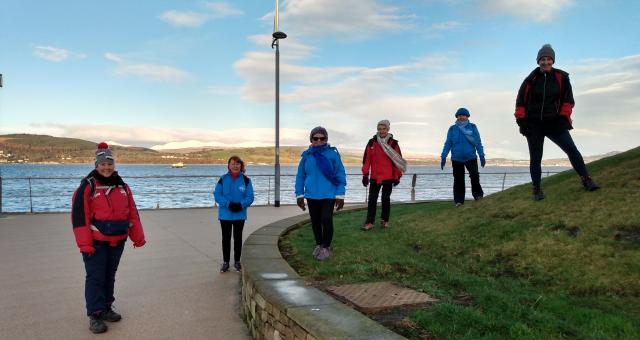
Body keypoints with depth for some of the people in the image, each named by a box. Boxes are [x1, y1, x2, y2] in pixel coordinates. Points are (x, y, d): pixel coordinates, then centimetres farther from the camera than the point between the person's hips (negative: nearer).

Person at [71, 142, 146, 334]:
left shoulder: (122, 186, 7)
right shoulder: (87, 186, -9)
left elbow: (132, 213, 10)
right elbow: (79, 215, -13)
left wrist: (138, 237, 7)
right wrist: (84, 243, -17)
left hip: (117, 241, 5)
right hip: (95, 241, -5)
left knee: (109, 276, 16)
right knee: (95, 277, -1)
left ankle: (106, 308, 29)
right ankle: (95, 315, 7)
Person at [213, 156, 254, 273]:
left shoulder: (245, 180, -4)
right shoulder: (223, 179, -3)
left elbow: (250, 197, -5)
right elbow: (217, 195, -6)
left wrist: (241, 204, -23)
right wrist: (228, 204, -20)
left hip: (240, 214, 0)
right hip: (225, 214, 0)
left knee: (238, 238, 9)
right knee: (226, 238, 8)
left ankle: (237, 261, 23)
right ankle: (225, 262, 19)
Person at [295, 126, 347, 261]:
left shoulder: (333, 154, -7)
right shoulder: (306, 155, 0)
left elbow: (340, 175, -5)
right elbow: (300, 176, 6)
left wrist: (340, 194, -8)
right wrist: (299, 194, 4)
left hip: (328, 195, -3)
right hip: (311, 195, 3)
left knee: (326, 220, -7)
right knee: (315, 221, 14)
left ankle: (326, 247, 12)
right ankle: (319, 245, 33)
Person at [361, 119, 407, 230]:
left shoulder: (393, 143, -2)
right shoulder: (372, 142, 2)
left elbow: (398, 160, 0)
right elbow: (366, 159, 3)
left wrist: (397, 176, -1)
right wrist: (365, 174, 0)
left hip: (388, 177, -1)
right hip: (374, 177, 1)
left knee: (386, 199, 10)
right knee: (372, 199, 1)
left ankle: (384, 220, 22)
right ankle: (369, 222, 5)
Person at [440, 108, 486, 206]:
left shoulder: (472, 127, 4)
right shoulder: (452, 129, 6)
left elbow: (478, 142, 5)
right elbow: (448, 143, 7)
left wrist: (481, 156, -1)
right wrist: (443, 157, 1)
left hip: (471, 157, -1)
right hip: (456, 159, 1)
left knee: (474, 175, -17)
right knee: (458, 180, 4)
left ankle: (478, 195, 2)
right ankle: (459, 201, 11)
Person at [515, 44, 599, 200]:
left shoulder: (561, 77, 2)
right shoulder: (531, 79, -1)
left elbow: (568, 99, 8)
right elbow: (521, 101, 2)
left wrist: (564, 116, -1)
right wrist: (521, 120, -4)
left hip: (554, 122, 1)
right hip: (533, 124, 0)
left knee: (572, 149, -12)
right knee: (535, 158, 3)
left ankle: (586, 180, -3)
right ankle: (537, 189, 11)